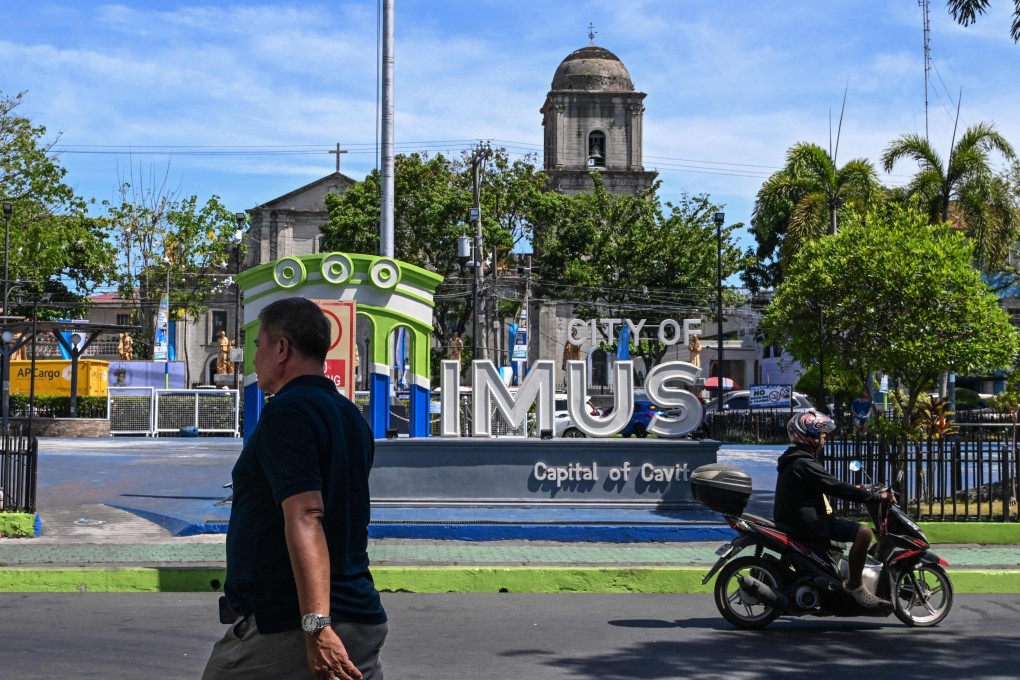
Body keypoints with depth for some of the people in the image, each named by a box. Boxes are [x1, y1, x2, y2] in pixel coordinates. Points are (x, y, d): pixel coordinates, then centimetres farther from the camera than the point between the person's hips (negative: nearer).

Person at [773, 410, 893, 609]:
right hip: (807, 522, -11)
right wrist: (876, 497, -16)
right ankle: (854, 585, -13)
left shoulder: (793, 460, 15)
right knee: (863, 533, -19)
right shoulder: (804, 464, -18)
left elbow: (829, 486, 25)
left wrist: (854, 490, 23)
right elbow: (835, 487, -22)